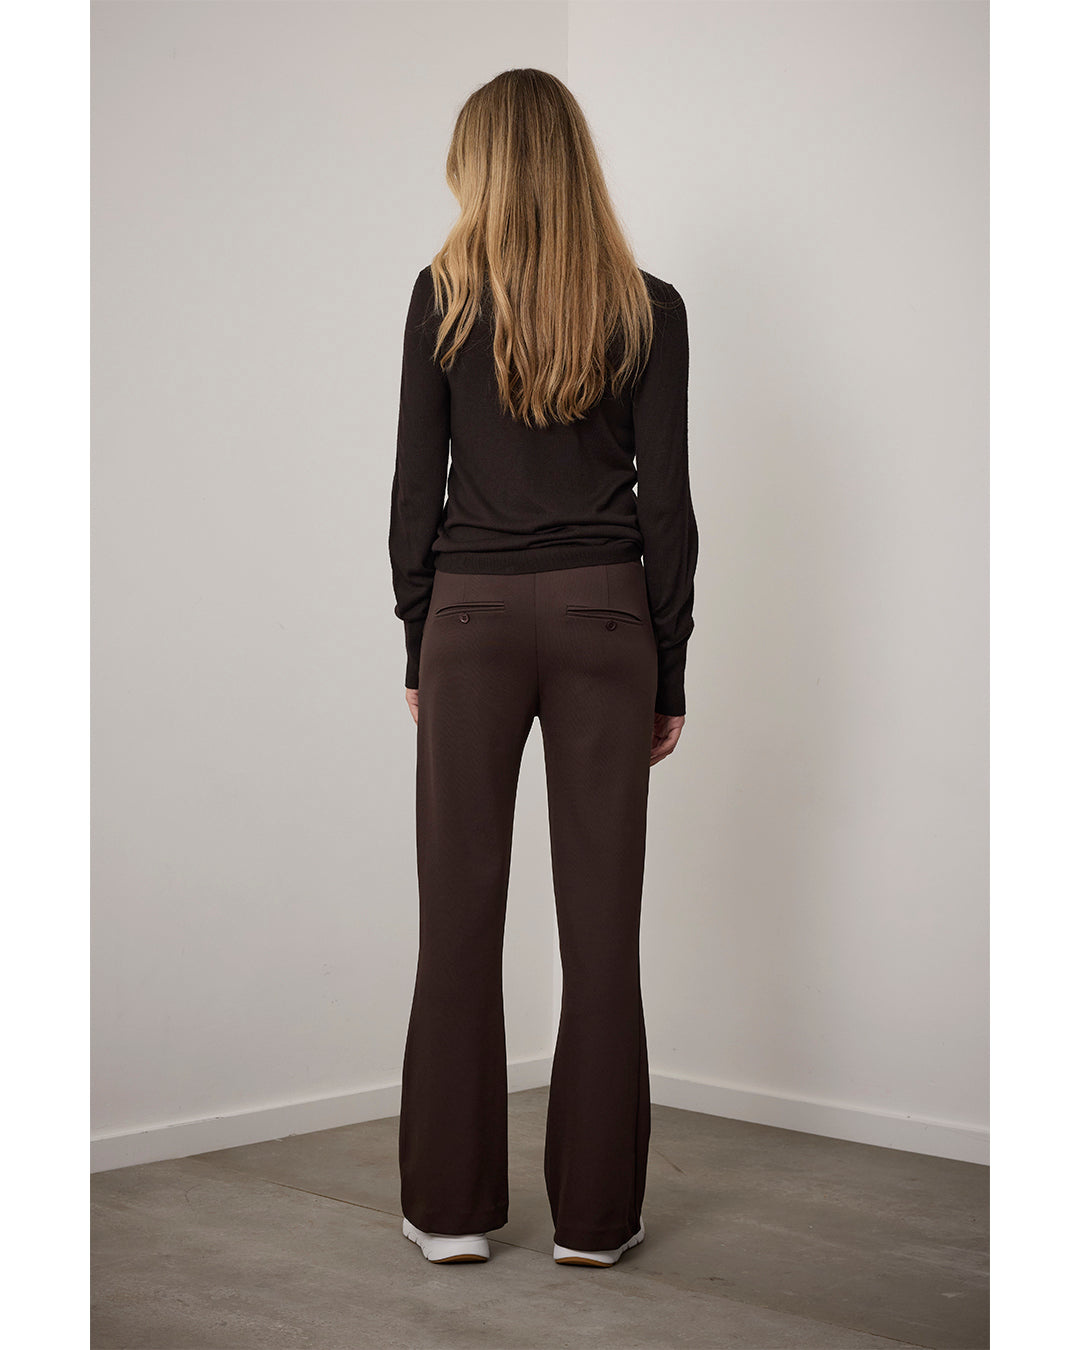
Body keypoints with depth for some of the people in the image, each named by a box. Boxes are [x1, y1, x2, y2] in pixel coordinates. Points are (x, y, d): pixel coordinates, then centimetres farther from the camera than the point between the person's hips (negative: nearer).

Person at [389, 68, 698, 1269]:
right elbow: (665, 501, 0)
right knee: (602, 921, 4)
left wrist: (418, 648, 8)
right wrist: (670, 673, 6)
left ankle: (452, 1208, 13)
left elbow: (416, 486, 0)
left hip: (472, 617, 0)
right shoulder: (648, 310, 1)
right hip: (603, 617, 0)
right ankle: (594, 1213, 12)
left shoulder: (444, 296, 0)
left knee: (461, 913, 6)